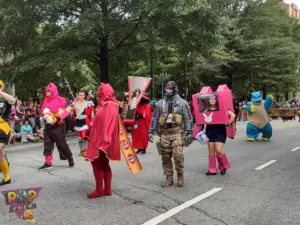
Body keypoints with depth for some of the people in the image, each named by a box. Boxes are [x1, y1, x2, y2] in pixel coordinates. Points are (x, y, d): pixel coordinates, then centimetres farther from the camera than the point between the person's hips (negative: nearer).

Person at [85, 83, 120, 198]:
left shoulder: (110, 106, -17)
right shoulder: (106, 105, 13)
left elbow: (108, 125, -25)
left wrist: (103, 142, -29)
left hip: (102, 141, -9)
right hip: (100, 139, 9)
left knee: (96, 163, -2)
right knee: (104, 164, 11)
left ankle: (99, 190, 7)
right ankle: (107, 189, 17)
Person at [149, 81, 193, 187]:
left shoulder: (182, 103, 2)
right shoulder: (160, 104, 11)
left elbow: (188, 119, 1)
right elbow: (155, 119, 13)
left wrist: (189, 132, -6)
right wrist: (151, 132, 6)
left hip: (177, 134, -3)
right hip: (164, 134, 3)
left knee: (178, 156, -12)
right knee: (165, 157, 5)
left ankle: (180, 176, 9)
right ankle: (169, 179, 17)